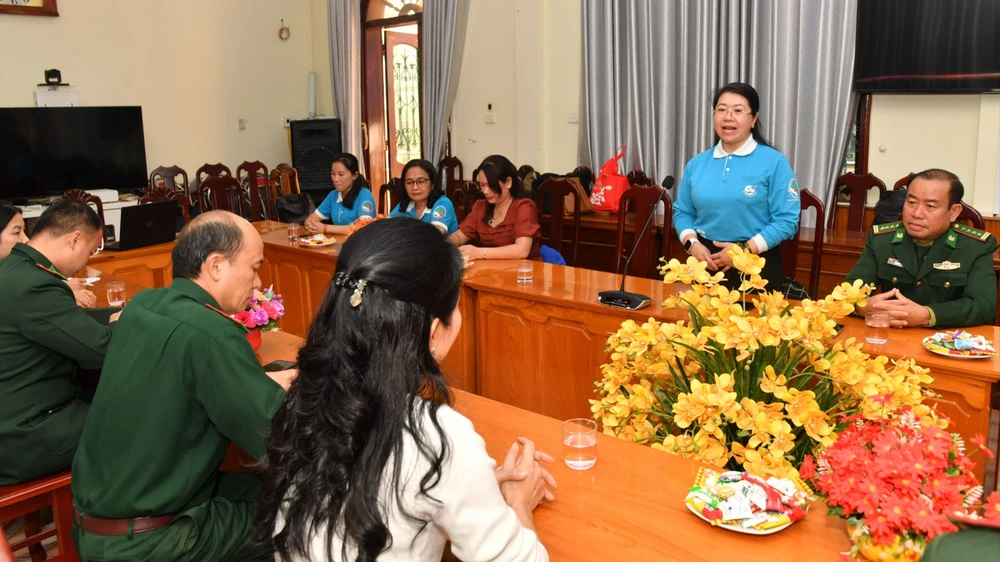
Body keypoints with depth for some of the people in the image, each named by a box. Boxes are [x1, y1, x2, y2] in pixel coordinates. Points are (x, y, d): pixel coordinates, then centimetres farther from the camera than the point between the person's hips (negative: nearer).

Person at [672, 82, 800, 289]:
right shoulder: (696, 164, 8)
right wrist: (692, 243, -6)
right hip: (706, 263, 4)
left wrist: (745, 250, -17)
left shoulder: (774, 162, -5)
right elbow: (683, 212, 13)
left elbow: (786, 220, -9)